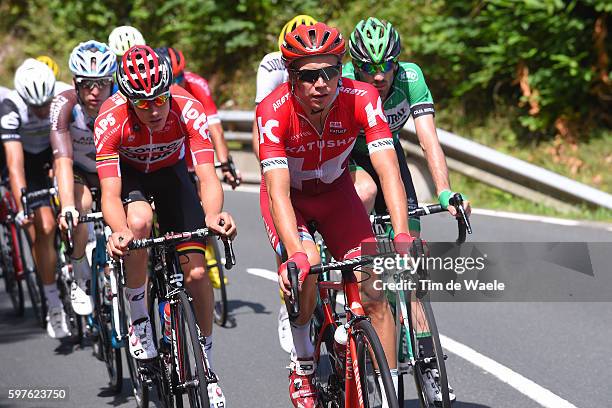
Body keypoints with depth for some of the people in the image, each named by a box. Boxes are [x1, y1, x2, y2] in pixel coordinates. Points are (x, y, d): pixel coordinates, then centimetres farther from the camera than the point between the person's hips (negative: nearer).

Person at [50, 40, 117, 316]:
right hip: (78, 173, -1)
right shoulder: (64, 104, -29)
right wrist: (67, 208, -52)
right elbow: (63, 159, -38)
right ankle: (81, 278, -9)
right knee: (81, 205, -32)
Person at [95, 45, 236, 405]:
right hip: (128, 173, -1)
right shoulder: (111, 120, -34)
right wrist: (119, 231, -60)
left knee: (197, 272, -10)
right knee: (139, 222, -37)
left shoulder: (188, 109, -33)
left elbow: (208, 177, -38)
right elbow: (110, 195, -38)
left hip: (171, 172, 1)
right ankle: (138, 315, -14)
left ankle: (207, 365, 10)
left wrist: (213, 215, -60)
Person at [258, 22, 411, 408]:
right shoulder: (274, 112, -33)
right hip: (289, 196, -2)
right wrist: (296, 255, -53)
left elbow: (389, 170, -35)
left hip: (335, 192, 2)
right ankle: (302, 362, -7)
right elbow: (278, 192, -39)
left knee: (375, 292, -11)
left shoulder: (362, 98, -29)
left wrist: (402, 237, -49)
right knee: (306, 266, -31)